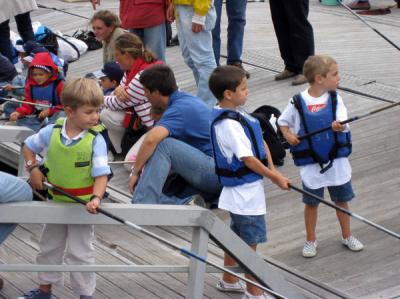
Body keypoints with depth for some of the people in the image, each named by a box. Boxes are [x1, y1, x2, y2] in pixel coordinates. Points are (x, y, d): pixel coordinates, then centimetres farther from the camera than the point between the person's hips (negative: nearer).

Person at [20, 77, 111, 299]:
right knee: (49, 246, 20)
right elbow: (28, 146, 8)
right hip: (56, 201, 4)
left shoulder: (96, 139, -20)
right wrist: (33, 168, -6)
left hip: (82, 205, -4)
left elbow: (101, 174, -21)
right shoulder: (51, 132, -11)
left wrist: (96, 198, -36)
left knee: (80, 252, 4)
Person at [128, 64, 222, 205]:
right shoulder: (187, 99, 14)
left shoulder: (180, 109, -14)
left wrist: (136, 172, -21)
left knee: (163, 145, -23)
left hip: (216, 171, -10)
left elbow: (152, 139, -31)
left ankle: (142, 205, -30)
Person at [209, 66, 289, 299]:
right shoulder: (230, 124, -25)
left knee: (237, 236, 23)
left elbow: (260, 142, 8)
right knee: (250, 243, 1)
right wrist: (276, 177, -14)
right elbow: (248, 159, -24)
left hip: (240, 190, 10)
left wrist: (271, 168, -4)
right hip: (246, 192, -10)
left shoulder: (233, 115, 6)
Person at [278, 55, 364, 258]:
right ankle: (311, 240, 29)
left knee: (341, 200, 15)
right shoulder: (297, 102, -10)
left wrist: (339, 126, -40)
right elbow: (282, 122, 6)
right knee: (312, 202, 12)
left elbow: (343, 123, -18)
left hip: (337, 161, 2)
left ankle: (347, 236, 34)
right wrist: (288, 135, -12)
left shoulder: (335, 98, -5)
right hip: (311, 163, -2)